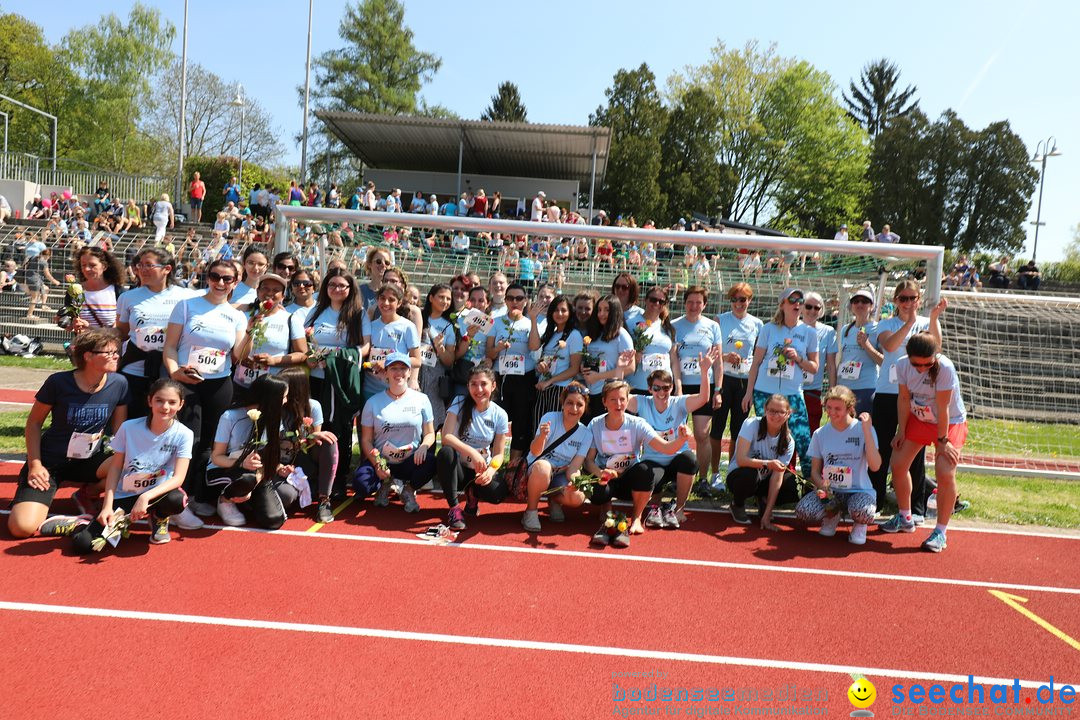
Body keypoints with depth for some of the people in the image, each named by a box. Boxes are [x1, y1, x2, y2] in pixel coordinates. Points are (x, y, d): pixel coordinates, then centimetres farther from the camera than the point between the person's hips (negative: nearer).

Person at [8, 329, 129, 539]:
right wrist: (35, 464, -12)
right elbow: (34, 422, -3)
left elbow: (120, 429, 3)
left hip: (90, 461, 4)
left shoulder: (119, 384, -7)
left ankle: (87, 493, -1)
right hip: (50, 461, -3)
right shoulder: (58, 382, -15)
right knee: (22, 527, -25)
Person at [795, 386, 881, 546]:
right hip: (830, 491, 2)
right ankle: (832, 515, 9)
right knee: (802, 511, -28)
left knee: (862, 512, -38)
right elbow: (815, 471, 7)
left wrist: (866, 430, -21)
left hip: (858, 491, -2)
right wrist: (822, 486, -16)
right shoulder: (820, 434, 3)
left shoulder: (863, 429, -5)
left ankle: (859, 524, 3)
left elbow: (875, 466, -18)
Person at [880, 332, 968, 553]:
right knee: (898, 464, 3)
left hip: (950, 422, -5)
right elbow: (904, 399, -4)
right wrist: (901, 431, -3)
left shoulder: (945, 368, -30)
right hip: (918, 419, 5)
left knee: (945, 473, -19)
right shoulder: (902, 365, -15)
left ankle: (941, 531, -3)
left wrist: (942, 440, -20)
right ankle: (905, 518, 24)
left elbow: (943, 408, -26)